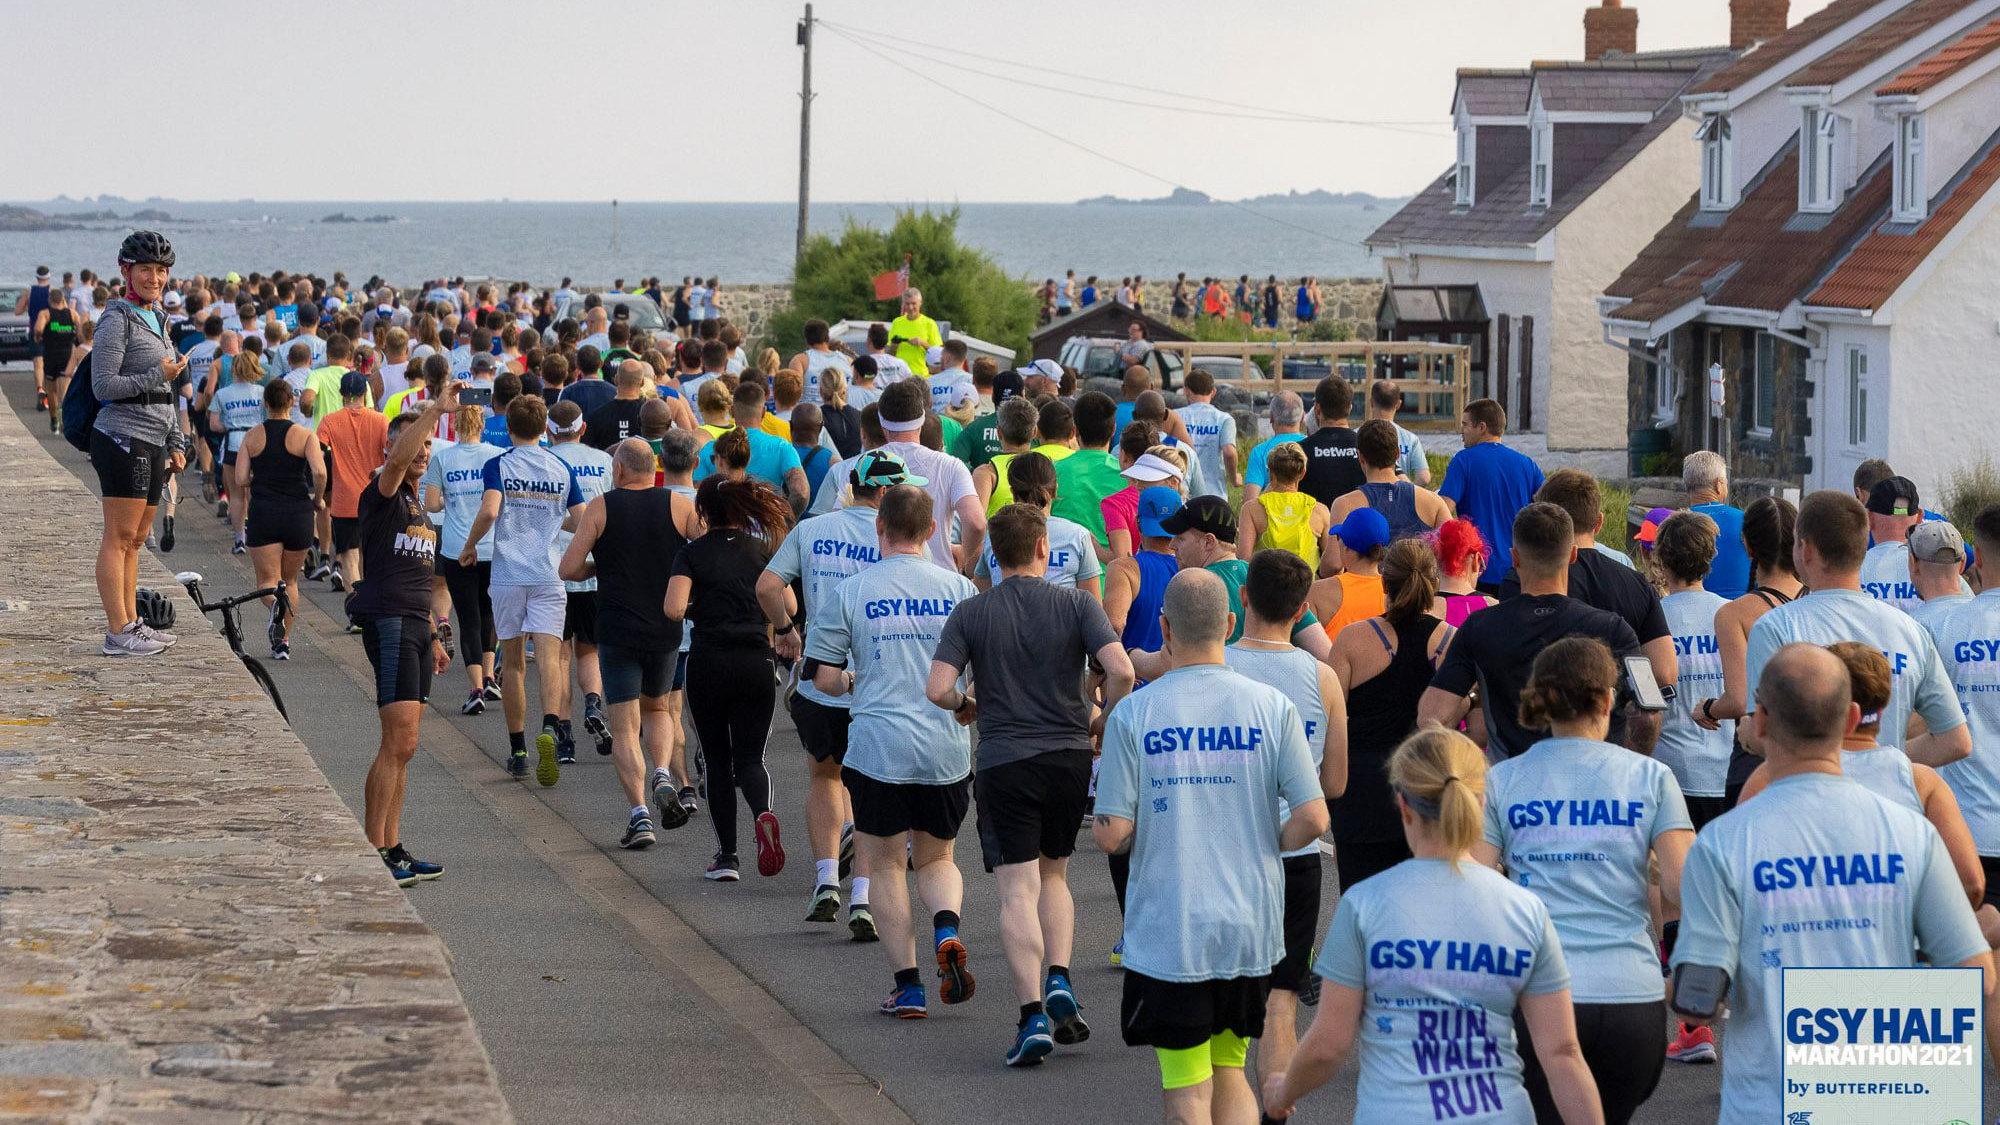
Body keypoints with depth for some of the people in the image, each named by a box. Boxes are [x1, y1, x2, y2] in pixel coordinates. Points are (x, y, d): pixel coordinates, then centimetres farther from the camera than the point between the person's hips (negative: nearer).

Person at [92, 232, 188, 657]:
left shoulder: (158, 319, 19)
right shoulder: (117, 320, -9)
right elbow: (103, 386, -15)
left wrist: (175, 444, 23)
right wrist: (157, 375, -16)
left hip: (152, 442, 9)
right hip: (123, 438, -9)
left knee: (137, 538, 13)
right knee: (120, 537, -7)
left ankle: (131, 623, 19)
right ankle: (118, 633, -7)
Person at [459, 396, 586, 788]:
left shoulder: (497, 466, -2)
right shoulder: (561, 468, 6)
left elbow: (489, 510, -18)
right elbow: (581, 519, 7)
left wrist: (469, 546, -2)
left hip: (507, 575, -1)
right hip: (549, 575, 1)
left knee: (512, 661, 11)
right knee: (549, 657, -8)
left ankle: (518, 749, 14)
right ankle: (549, 727, -34)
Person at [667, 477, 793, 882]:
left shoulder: (693, 554, -1)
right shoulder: (761, 550, 7)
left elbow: (674, 609, -14)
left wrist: (697, 606, 8)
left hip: (708, 663, -2)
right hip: (755, 664, 2)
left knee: (717, 761, 11)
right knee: (749, 758, 6)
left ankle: (726, 856, 7)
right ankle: (763, 813, -27)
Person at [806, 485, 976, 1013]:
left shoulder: (852, 591, -2)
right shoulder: (958, 588, 2)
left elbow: (824, 677, 0)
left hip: (878, 746, -2)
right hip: (947, 749, 2)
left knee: (884, 864, 12)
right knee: (936, 858, 20)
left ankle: (907, 984, 5)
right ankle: (946, 928, -11)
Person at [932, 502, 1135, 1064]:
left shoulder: (971, 612, -1)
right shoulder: (1076, 605, -1)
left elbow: (937, 688, -10)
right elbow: (1121, 670, -14)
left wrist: (966, 706, 12)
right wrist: (1106, 719, 5)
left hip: (1004, 764, -2)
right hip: (1070, 758, 2)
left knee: (1018, 891, -3)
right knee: (1053, 875, 21)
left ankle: (1033, 1014, -13)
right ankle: (1058, 980, 1)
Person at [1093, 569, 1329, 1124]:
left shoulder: (1132, 714, -9)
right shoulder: (1272, 707, -4)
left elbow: (1113, 834, -9)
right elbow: (1313, 817, -8)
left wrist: (1099, 828, 14)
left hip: (1167, 931, -2)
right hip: (1250, 929, 3)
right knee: (1230, 1071, 18)